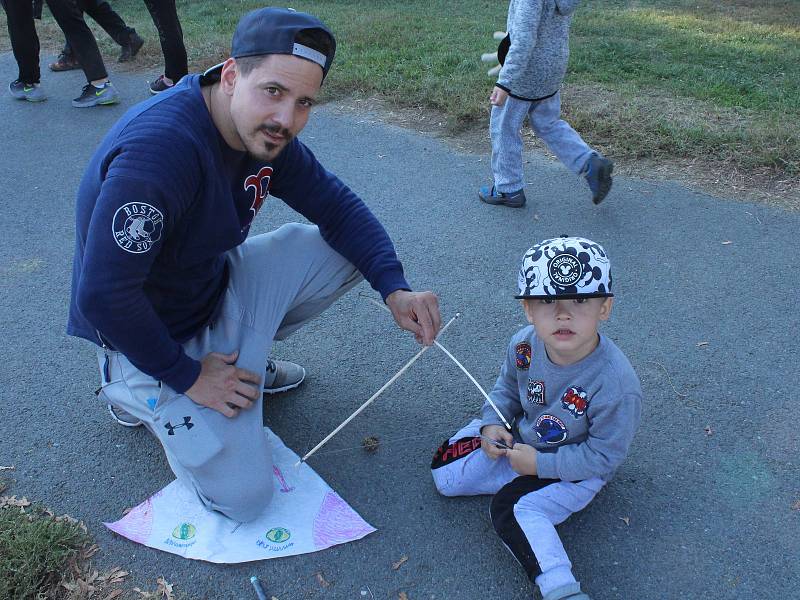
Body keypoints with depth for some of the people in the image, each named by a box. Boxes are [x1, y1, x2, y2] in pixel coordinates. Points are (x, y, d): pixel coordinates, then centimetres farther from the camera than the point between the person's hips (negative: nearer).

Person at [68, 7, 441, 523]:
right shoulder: (159, 150, -35)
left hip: (217, 284, 7)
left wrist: (395, 288, -15)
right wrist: (186, 376, -20)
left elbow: (336, 205, -1)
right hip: (151, 338, -7)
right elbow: (102, 297, -33)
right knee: (245, 498, -10)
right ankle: (137, 393, 11)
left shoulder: (265, 131, -10)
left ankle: (240, 356, 12)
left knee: (347, 250, -2)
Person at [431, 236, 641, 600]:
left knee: (512, 507, -27)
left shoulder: (616, 384, -34)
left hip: (578, 468, -6)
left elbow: (603, 455, -23)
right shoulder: (524, 345, -19)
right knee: (445, 474, 1)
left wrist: (540, 464, -24)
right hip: (519, 439, 6)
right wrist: (493, 423, -13)